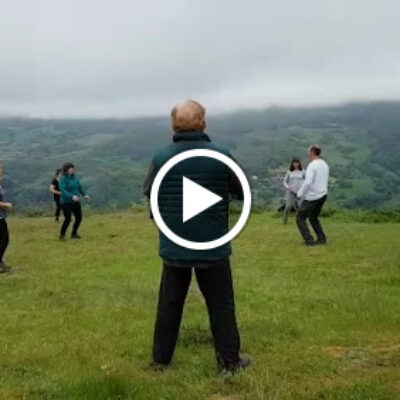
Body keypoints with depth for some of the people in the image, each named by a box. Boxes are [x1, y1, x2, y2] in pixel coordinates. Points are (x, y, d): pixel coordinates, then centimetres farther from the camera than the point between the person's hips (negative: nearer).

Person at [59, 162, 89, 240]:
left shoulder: (74, 177, 4)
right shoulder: (63, 179, -15)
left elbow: (79, 187, 15)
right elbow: (63, 191, -27)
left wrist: (85, 195, 0)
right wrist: (72, 196, -40)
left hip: (76, 202, 7)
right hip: (66, 202, -7)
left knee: (79, 218, 6)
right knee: (68, 219, -16)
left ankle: (74, 234, 26)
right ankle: (62, 235, 5)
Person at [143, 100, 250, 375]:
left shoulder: (161, 157, -8)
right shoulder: (221, 155, -12)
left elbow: (149, 192, 8)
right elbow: (242, 192, 1)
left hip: (173, 247, 2)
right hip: (213, 247, -2)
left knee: (169, 303, 15)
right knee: (221, 304, 10)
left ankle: (161, 358, 25)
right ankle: (229, 360, 18)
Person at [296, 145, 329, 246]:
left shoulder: (312, 165, -17)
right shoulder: (324, 165, 10)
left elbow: (308, 182, -25)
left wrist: (300, 194, -12)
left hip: (312, 197, -8)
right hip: (322, 195, 8)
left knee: (301, 218, 2)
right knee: (313, 218, 22)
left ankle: (309, 240, -6)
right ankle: (322, 238, 15)